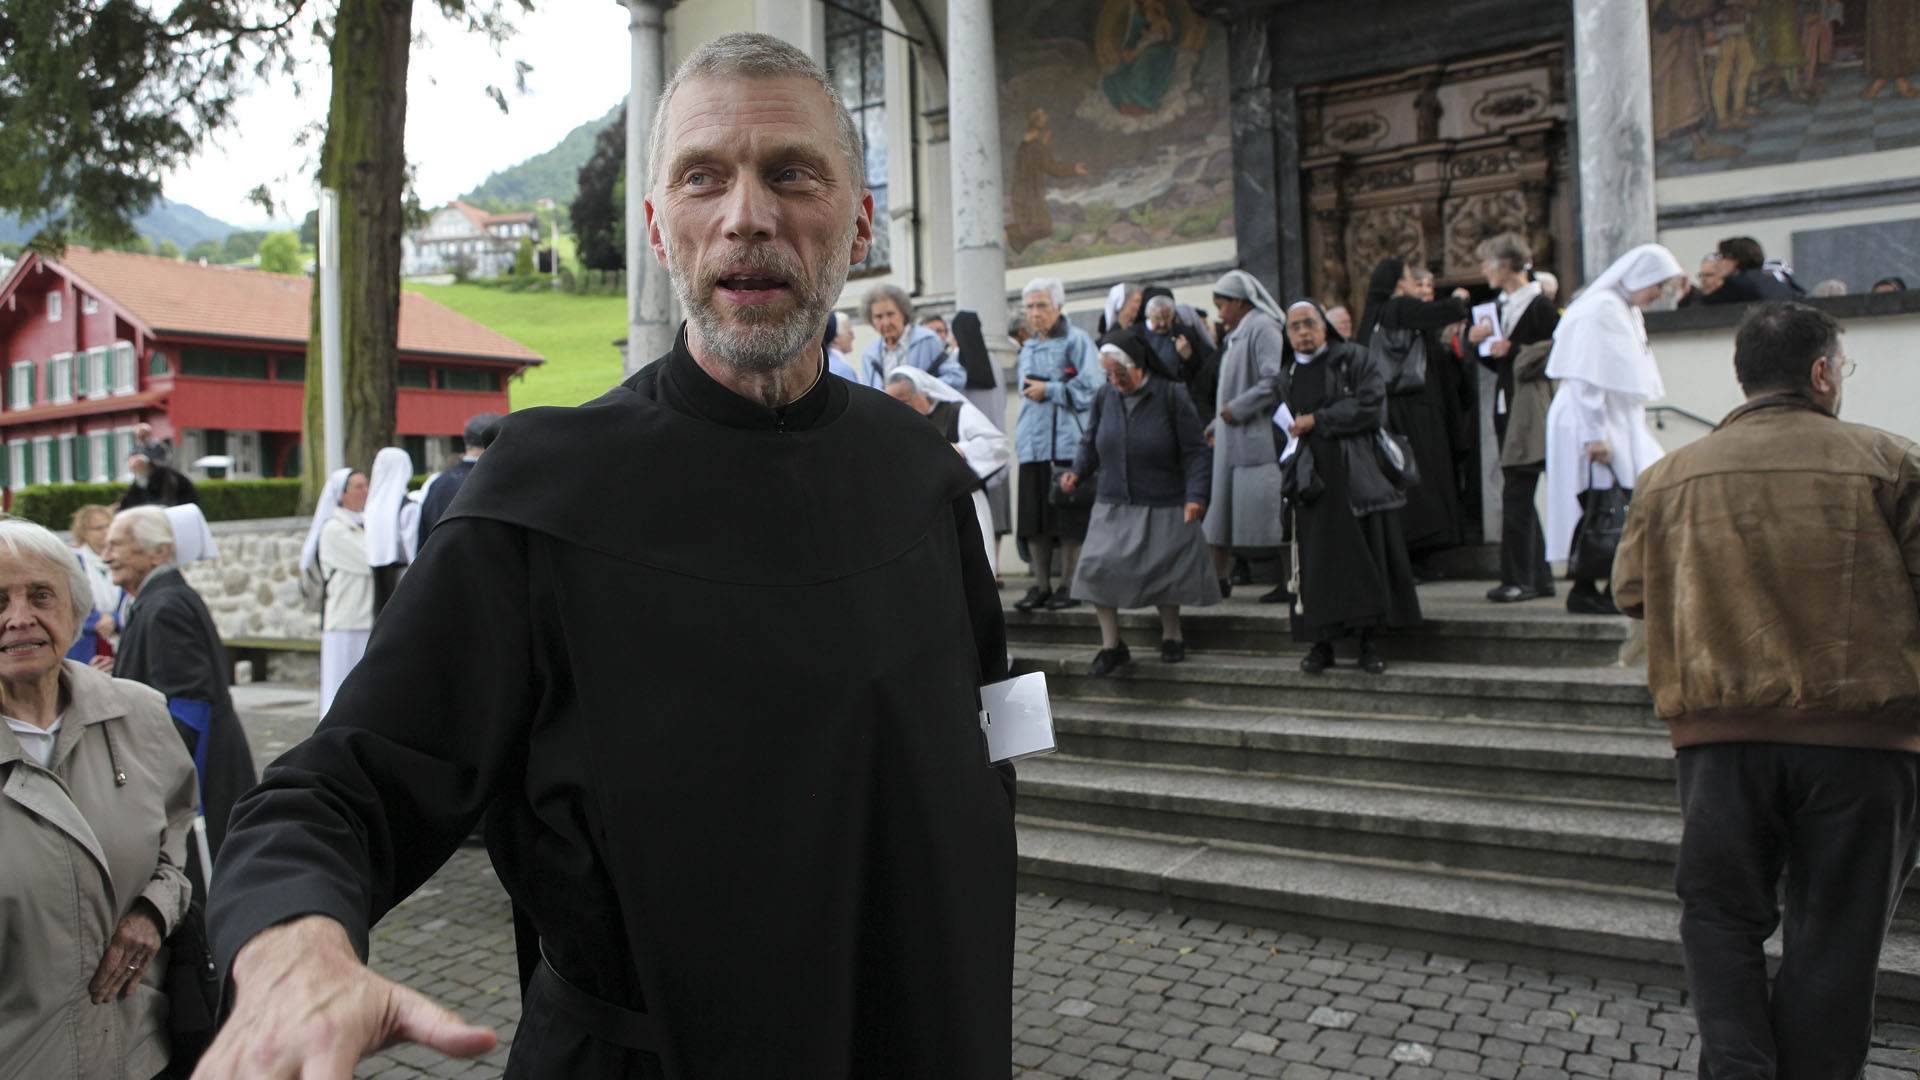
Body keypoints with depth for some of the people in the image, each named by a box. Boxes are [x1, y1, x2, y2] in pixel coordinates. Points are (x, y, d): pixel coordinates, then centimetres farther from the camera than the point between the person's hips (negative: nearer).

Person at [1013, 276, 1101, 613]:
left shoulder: (1077, 340, 0)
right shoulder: (1027, 348, 21)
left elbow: (1090, 389, -8)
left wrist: (1049, 390, -8)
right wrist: (1019, 434, 16)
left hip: (1067, 443, -6)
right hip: (1032, 444, 6)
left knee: (1069, 520, -4)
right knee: (1034, 519, 3)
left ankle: (1070, 586, 4)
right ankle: (1041, 586, 11)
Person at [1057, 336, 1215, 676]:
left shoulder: (1170, 395, -8)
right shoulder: (1105, 396, 3)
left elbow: (1195, 451, -7)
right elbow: (1091, 441, 14)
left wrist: (1195, 495, -16)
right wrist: (1077, 472, -5)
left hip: (1163, 506, -3)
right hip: (1113, 506, 3)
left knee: (1164, 568, 2)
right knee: (1096, 567, -10)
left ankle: (1171, 636, 27)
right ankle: (1111, 646, 2)